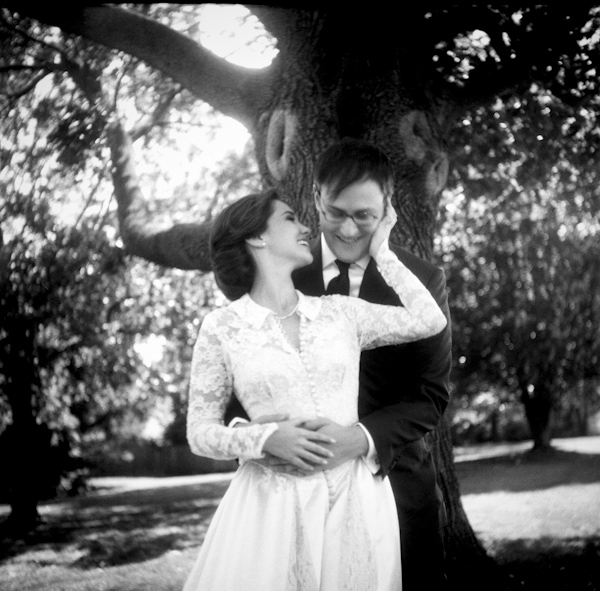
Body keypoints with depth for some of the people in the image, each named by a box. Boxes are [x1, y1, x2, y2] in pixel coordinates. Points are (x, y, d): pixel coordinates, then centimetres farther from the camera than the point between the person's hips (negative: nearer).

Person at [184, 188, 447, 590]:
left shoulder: (339, 312, 8)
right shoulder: (222, 327, -1)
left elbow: (430, 320, 3)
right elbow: (201, 432, 0)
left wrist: (380, 251, 9)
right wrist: (267, 439, -17)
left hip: (354, 499, 3)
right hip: (273, 504, -3)